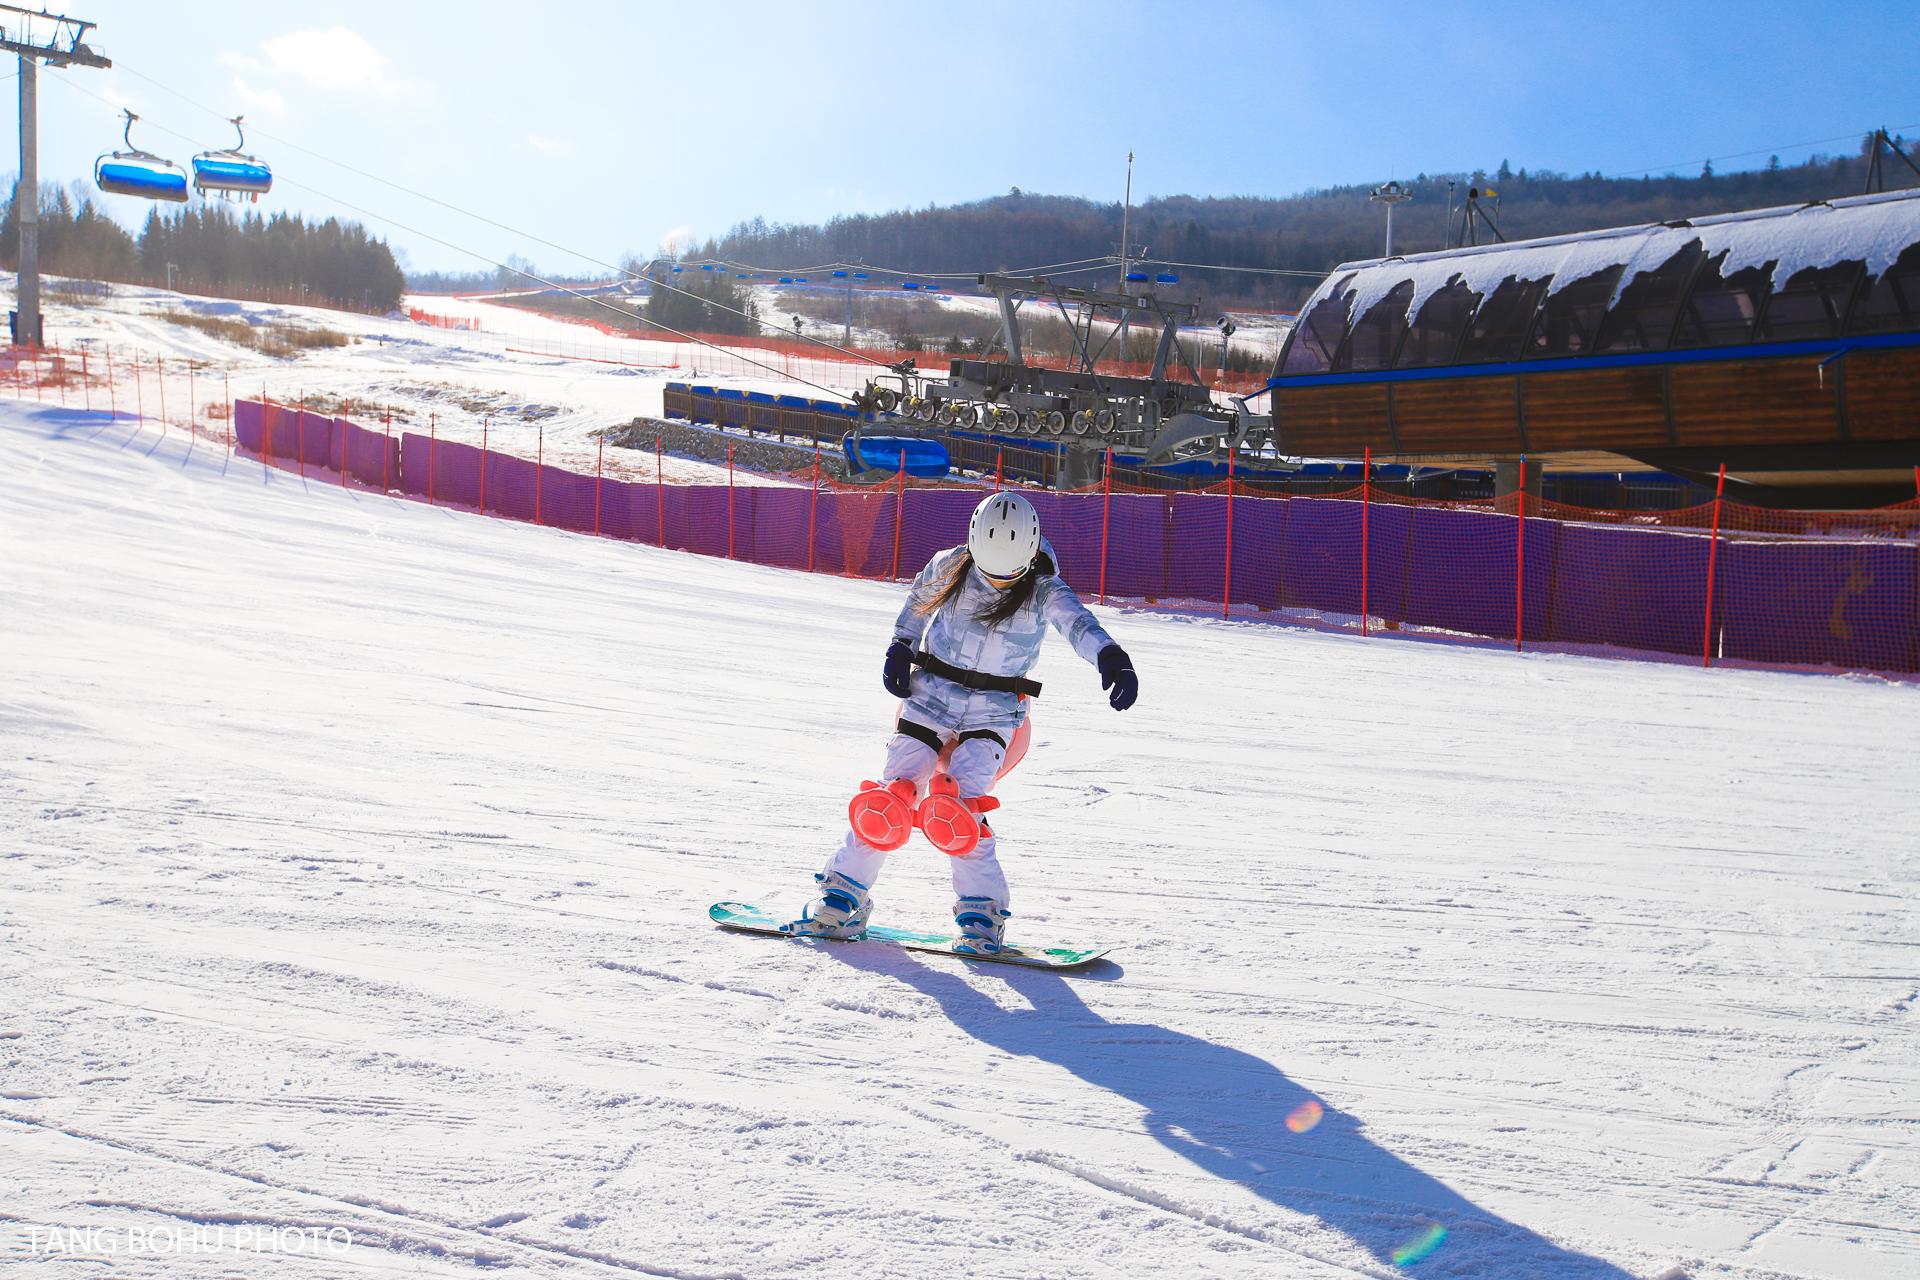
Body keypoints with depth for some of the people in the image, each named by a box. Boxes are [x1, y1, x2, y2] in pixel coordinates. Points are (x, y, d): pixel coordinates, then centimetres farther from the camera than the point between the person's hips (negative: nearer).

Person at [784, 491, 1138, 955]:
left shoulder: (1044, 591, -12)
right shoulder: (951, 567, -4)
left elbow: (1080, 624, -32)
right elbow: (920, 595, 18)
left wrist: (1112, 659, -51)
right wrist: (901, 646, 8)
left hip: (993, 712, -2)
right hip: (931, 694, 2)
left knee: (956, 809, -20)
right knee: (889, 803, -6)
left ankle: (982, 914, -6)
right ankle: (841, 899, 9)